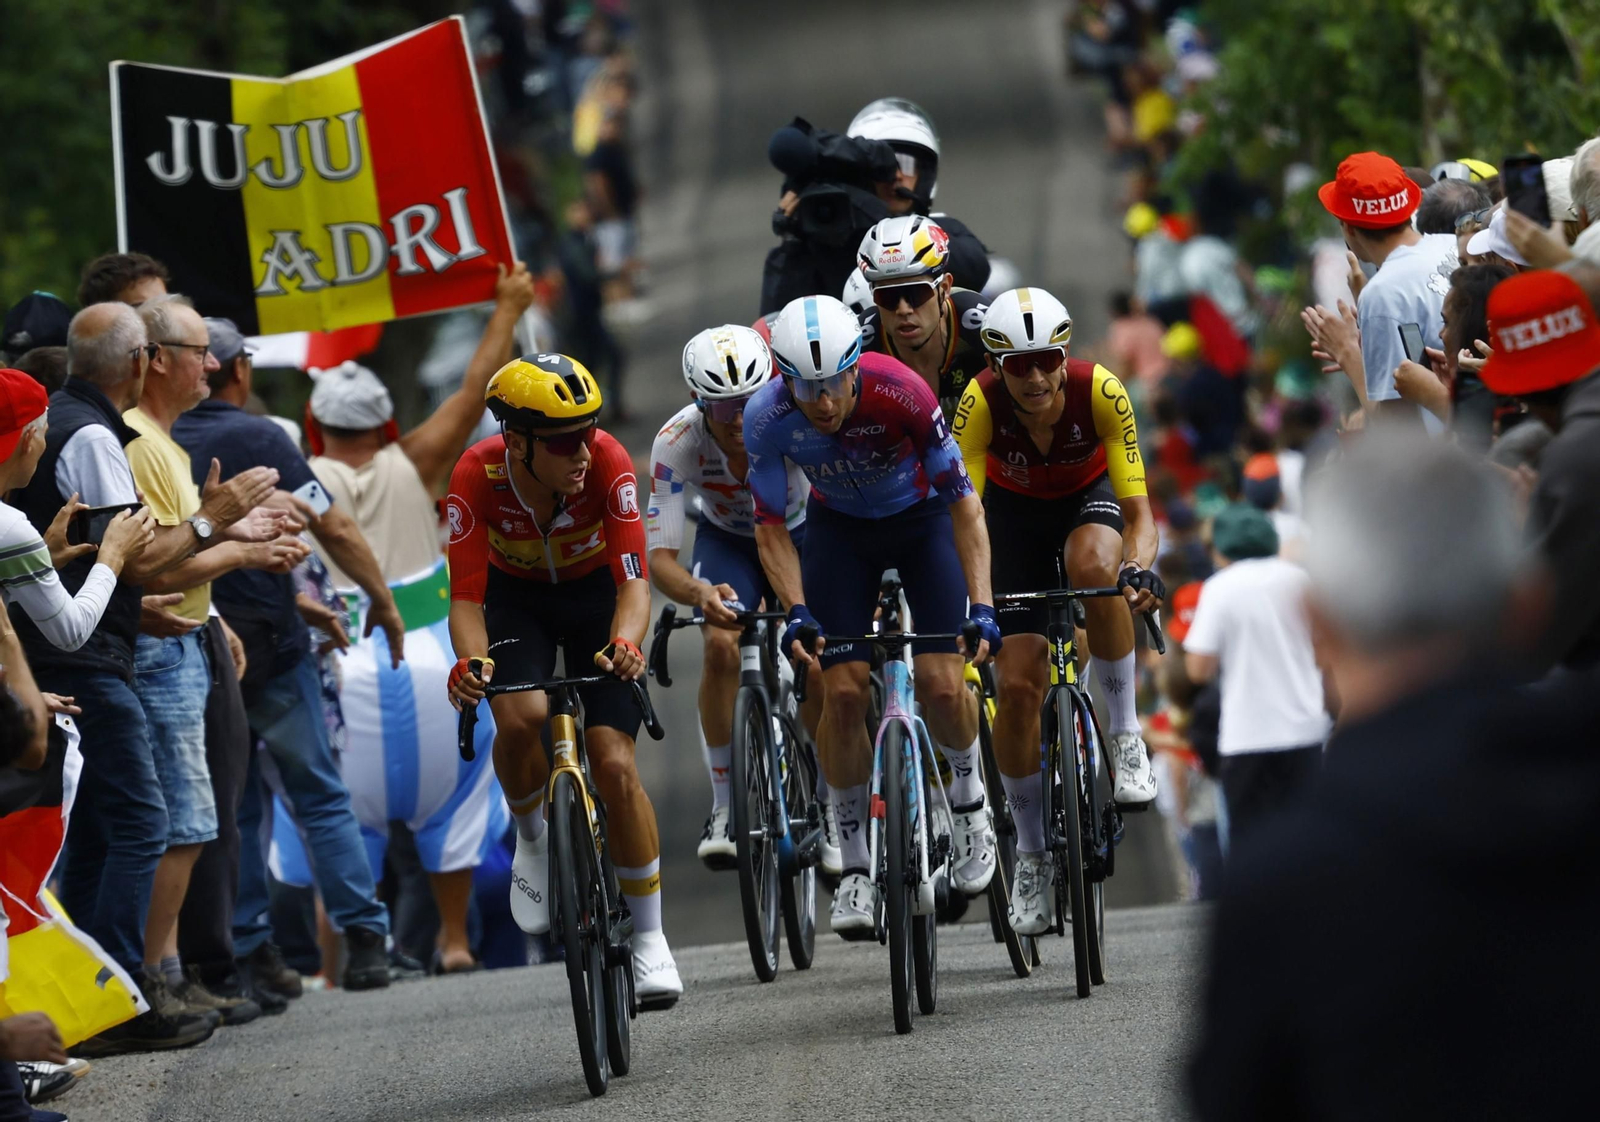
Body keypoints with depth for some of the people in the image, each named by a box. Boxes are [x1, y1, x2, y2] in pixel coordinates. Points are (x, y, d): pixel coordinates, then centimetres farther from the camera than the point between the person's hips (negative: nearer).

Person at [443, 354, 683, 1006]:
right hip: (517, 598, 0)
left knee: (615, 765, -12)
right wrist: (470, 664, -48)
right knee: (521, 717, -31)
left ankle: (649, 935, 4)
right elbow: (466, 598, -28)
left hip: (595, 594, 0)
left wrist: (623, 643, -55)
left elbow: (634, 581, -34)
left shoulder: (608, 463, -32)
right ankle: (532, 840, 1)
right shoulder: (478, 477, -31)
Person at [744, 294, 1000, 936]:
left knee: (941, 683, -14)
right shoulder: (768, 418, -29)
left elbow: (964, 503, -28)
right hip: (841, 527, 2)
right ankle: (854, 864, 2)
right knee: (842, 690, -11)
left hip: (922, 517, -2)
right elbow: (771, 527, -18)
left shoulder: (900, 394, -35)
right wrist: (797, 612, -32)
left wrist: (981, 606, -35)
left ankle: (968, 798, 17)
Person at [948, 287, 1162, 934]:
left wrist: (1140, 567, -50)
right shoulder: (981, 402, -31)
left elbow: (1138, 509, -30)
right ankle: (1032, 856, 8)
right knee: (1019, 686, -10)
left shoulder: (1100, 393, -32)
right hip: (1014, 511, 1)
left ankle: (1125, 730, -20)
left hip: (1088, 500, -1)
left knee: (1094, 565, -39)